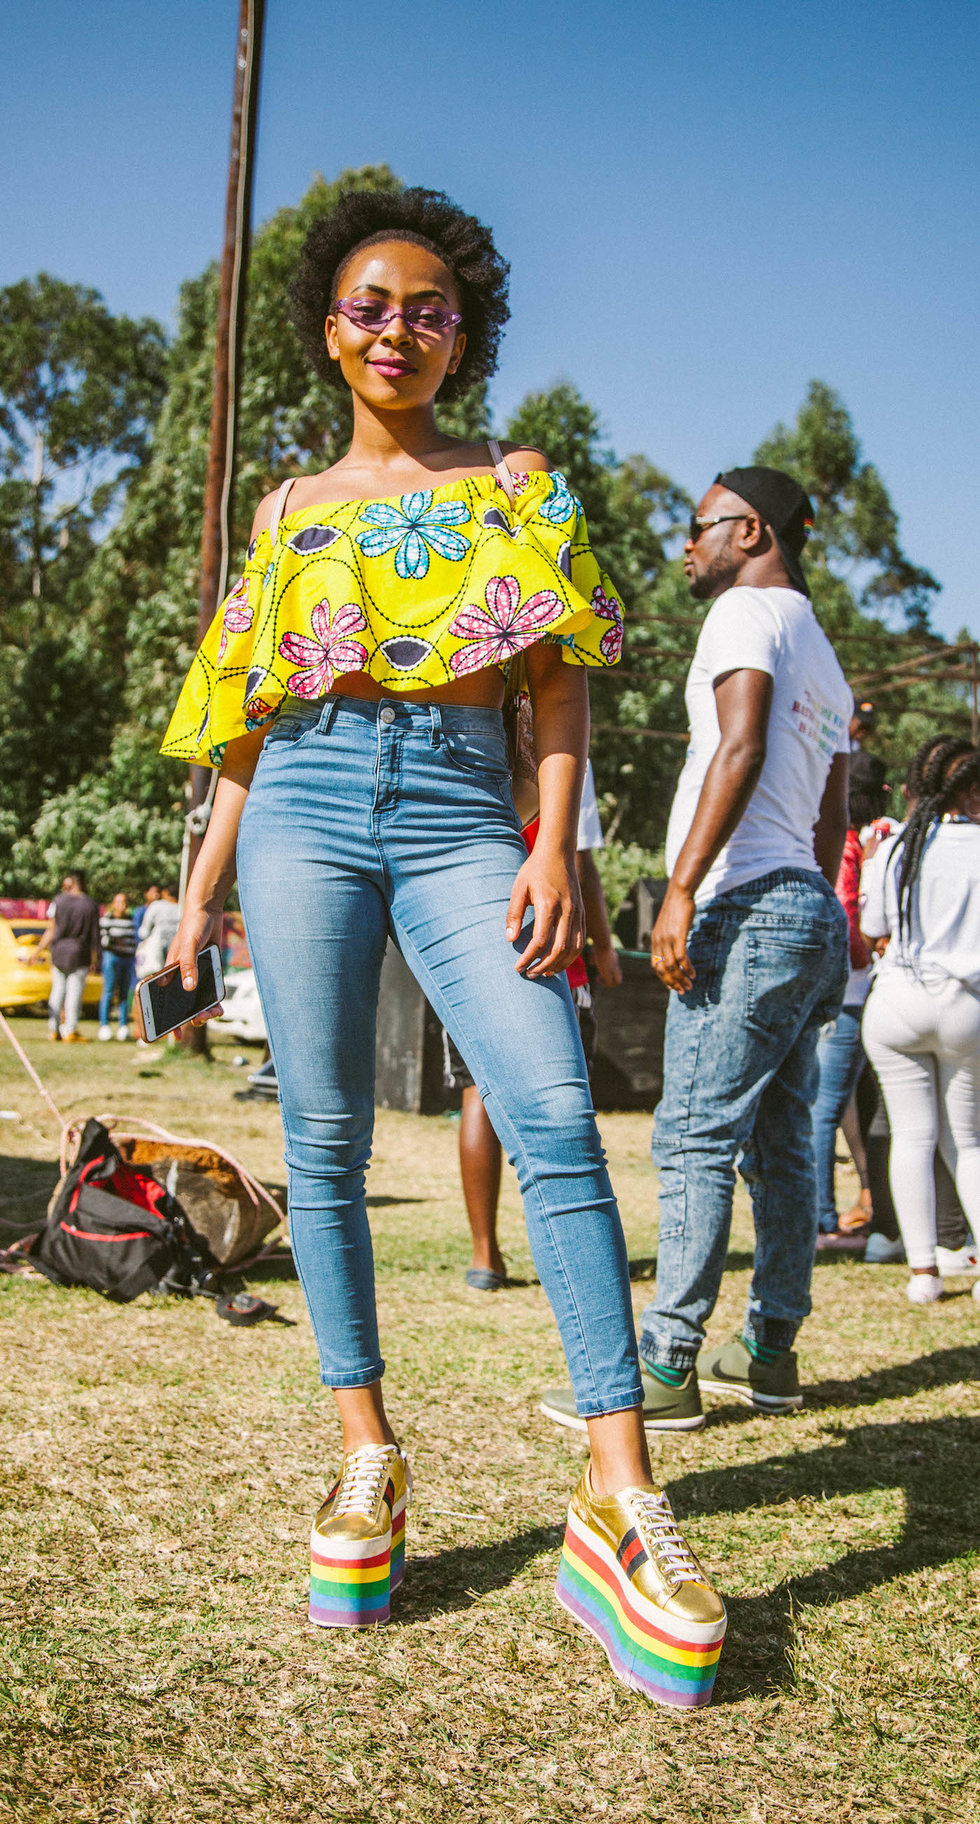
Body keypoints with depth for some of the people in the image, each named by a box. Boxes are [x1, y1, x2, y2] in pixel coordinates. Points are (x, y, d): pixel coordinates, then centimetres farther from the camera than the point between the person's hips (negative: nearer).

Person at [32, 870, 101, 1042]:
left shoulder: (58, 902, -3)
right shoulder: (90, 905, -2)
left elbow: (51, 931, -3)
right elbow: (94, 936, -2)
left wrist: (38, 952, 6)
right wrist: (94, 961, 5)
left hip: (59, 951, 1)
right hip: (80, 955, -1)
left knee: (57, 990, 11)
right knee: (74, 992, 2)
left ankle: (53, 1029, 14)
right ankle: (70, 1030, 1)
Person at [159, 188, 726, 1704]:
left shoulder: (518, 483, 15)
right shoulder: (293, 509, 18)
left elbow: (560, 676, 7)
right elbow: (249, 712, 18)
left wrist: (555, 845, -7)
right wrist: (206, 884, 13)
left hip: (465, 812, -2)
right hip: (310, 808, 2)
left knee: (556, 1119, -18)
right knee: (325, 1140, -1)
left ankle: (620, 1497, -17)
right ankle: (367, 1453, 11)